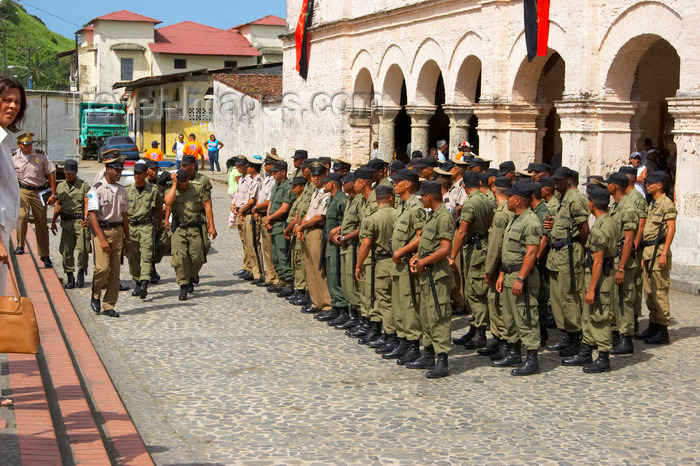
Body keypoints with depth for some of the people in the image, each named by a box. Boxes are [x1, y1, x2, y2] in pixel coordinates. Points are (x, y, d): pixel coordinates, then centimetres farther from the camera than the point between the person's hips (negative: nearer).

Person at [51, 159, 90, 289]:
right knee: (66, 250, 0)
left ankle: (81, 273, 10)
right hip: (66, 222, 4)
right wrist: (53, 221, 18)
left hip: (81, 221, -3)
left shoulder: (84, 186, 3)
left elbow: (87, 203, -6)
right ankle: (70, 277, 10)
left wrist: (86, 217, -23)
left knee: (83, 249, -11)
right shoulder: (60, 187, 15)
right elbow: (58, 205, 22)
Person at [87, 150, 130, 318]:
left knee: (115, 271, 2)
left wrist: (127, 239, 15)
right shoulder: (97, 189, -7)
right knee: (103, 268, -15)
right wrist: (102, 239, -20)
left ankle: (109, 306, 10)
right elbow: (92, 216, -13)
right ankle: (95, 296, 11)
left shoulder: (121, 190, 12)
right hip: (102, 231, -5)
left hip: (118, 232, 5)